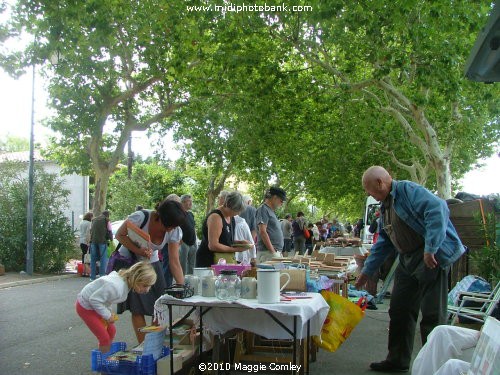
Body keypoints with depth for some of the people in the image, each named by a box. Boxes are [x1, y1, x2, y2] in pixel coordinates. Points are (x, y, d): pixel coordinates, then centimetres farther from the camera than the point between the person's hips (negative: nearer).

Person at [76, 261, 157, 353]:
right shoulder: (116, 287, -37)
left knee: (111, 331, 12)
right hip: (85, 307, -9)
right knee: (104, 338, -7)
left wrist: (109, 312, -2)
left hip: (94, 304, 9)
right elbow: (94, 299, -30)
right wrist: (108, 315, -20)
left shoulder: (126, 280, -8)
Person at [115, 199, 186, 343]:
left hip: (151, 262, 4)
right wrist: (138, 250, -31)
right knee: (138, 307, -9)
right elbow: (120, 235, -16)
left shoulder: (175, 231, -17)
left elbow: (174, 262, -14)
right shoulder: (140, 217, -30)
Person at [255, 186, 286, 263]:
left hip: (276, 252, 9)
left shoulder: (271, 211, 21)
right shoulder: (263, 209, -7)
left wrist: (278, 252, 16)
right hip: (267, 253, -9)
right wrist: (273, 252, -17)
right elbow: (262, 232, -15)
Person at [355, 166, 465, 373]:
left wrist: (431, 249, -29)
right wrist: (366, 272, 23)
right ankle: (397, 360, 25)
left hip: (432, 256, -10)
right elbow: (383, 243, 23)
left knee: (432, 314, -4)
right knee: (399, 311, 13)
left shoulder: (408, 190, -12)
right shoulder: (385, 206, 17)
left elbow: (438, 209, -27)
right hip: (408, 260, 10)